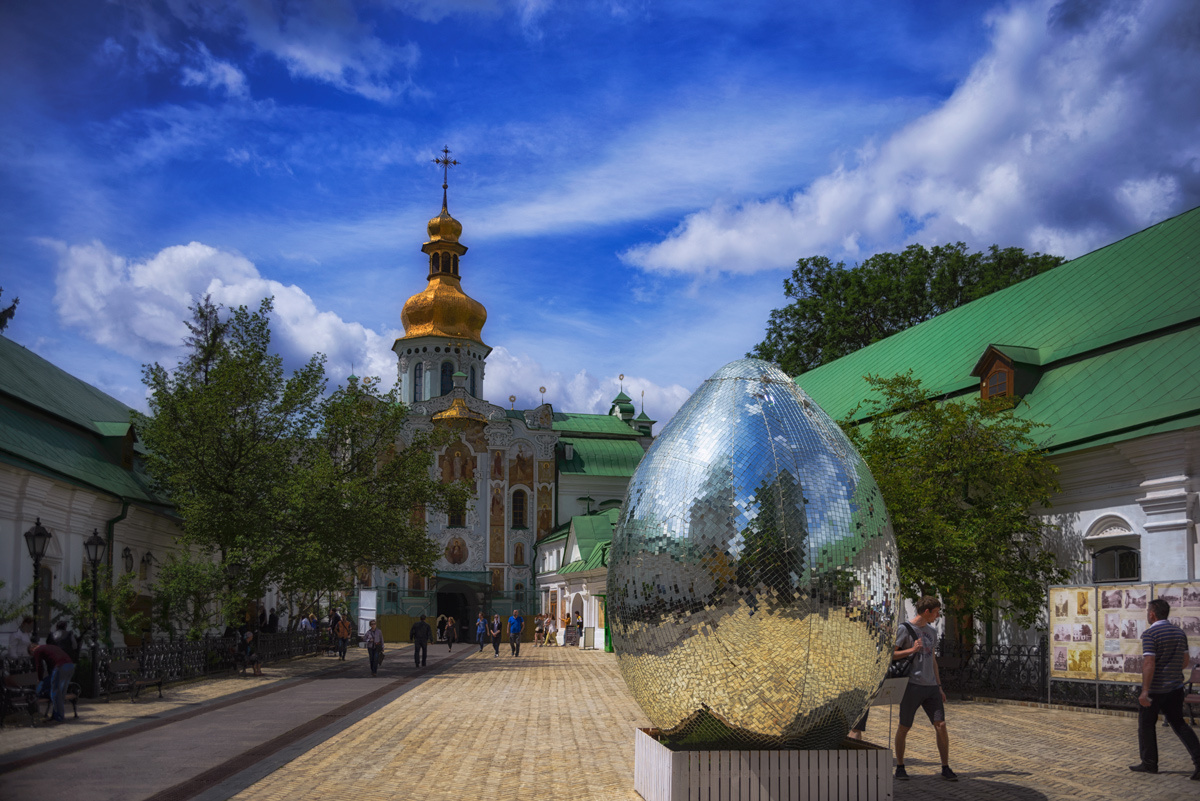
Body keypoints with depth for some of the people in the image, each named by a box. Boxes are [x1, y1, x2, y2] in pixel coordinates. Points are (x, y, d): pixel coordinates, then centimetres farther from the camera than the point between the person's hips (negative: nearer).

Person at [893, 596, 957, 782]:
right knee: (904, 727, 2)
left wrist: (939, 687, 19)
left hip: (931, 687, 5)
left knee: (941, 725, -3)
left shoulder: (932, 632, 16)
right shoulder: (904, 629, -6)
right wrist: (912, 650, -19)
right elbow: (889, 655, -9)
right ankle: (900, 767, 16)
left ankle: (946, 768, 5)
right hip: (912, 686, -5)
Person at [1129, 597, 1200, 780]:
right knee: (1178, 723, 13)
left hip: (1155, 689, -6)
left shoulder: (1150, 633, -16)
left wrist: (1145, 691, -22)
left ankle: (1149, 763, 15)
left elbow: (1149, 663, -23)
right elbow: (1185, 661, 14)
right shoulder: (1179, 632, 6)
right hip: (1175, 687, 6)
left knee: (1146, 724, 9)